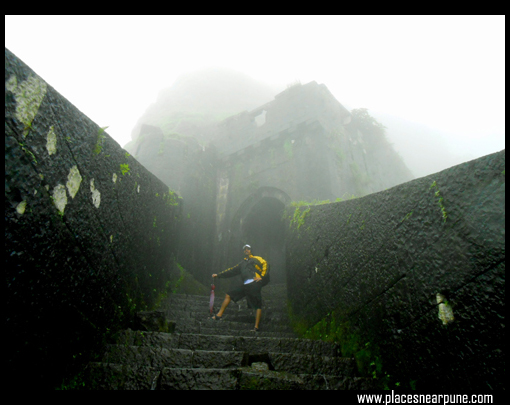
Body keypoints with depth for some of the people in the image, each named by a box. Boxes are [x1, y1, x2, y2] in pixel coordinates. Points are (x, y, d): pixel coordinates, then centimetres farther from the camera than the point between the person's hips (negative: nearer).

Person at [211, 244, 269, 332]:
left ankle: (256, 327, -7)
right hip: (245, 285, 6)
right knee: (229, 294, 3)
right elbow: (232, 271, 32)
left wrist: (262, 277, -13)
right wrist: (218, 275, 31)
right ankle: (219, 315, 8)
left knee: (258, 306, -12)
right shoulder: (242, 263, 30)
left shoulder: (256, 259, 15)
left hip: (254, 283, -6)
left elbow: (264, 264, 0)